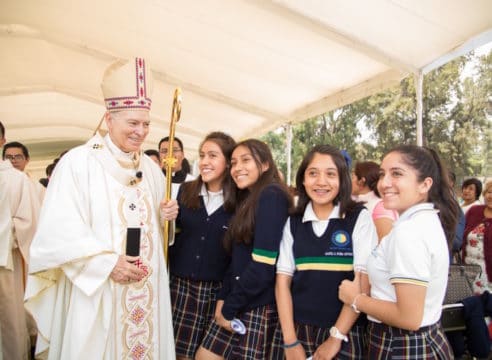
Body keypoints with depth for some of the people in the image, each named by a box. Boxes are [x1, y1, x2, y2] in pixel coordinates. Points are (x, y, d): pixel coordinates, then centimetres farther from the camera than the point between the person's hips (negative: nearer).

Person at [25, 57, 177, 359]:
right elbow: (58, 230, -15)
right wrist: (107, 263, -20)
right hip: (95, 289, -5)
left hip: (146, 288, 5)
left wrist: (166, 216, -4)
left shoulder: (151, 168, 9)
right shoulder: (77, 162, -10)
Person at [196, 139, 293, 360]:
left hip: (259, 305, -8)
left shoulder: (272, 196, -15)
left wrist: (229, 308, -11)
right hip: (236, 303, 8)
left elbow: (263, 264, -21)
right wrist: (223, 299, 2)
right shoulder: (247, 199, 14)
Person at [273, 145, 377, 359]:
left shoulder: (359, 218, -4)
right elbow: (283, 280, 1)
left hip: (344, 332, -2)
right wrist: (290, 341, -5)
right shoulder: (293, 223, 3)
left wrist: (336, 336, -11)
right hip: (297, 329, 2)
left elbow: (364, 281, -9)